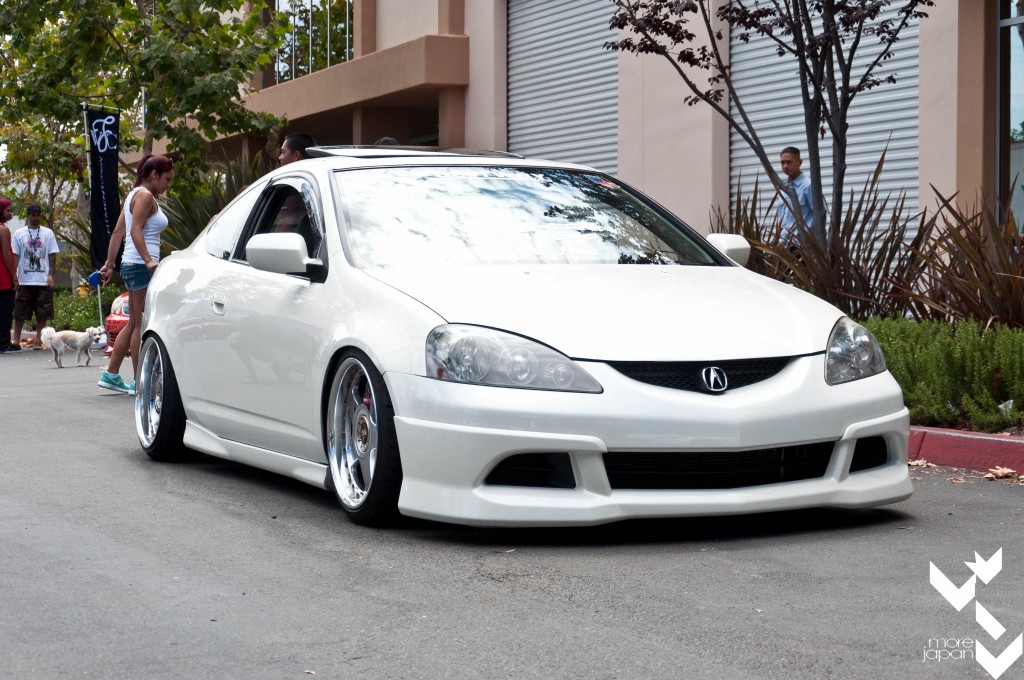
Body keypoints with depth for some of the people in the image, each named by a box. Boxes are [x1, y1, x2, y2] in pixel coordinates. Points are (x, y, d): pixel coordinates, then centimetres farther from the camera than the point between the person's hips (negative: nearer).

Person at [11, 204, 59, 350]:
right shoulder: (19, 234, 5)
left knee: (42, 313, 1)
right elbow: (15, 256, 4)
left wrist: (51, 275, -4)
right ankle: (16, 339, 9)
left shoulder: (48, 233, 6)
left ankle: (39, 340, 7)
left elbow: (52, 256, 5)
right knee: (20, 312, 3)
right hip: (24, 280, 0)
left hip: (43, 280, 0)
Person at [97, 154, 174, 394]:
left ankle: (111, 375, 17)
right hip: (141, 265, -10)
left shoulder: (134, 195, 20)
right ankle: (138, 382, -4)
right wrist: (148, 260, -30)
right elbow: (135, 231, -20)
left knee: (134, 324, 14)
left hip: (132, 265, 10)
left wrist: (109, 264, 18)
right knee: (142, 325, -6)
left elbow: (117, 233, 19)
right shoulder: (145, 195, -9)